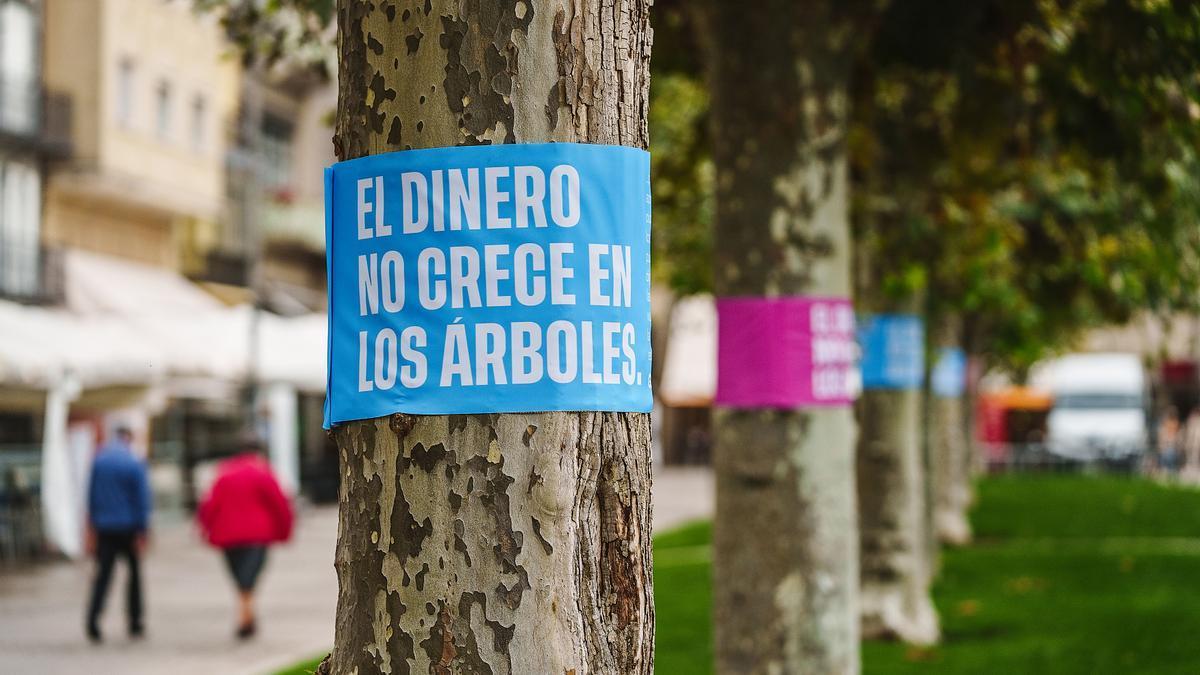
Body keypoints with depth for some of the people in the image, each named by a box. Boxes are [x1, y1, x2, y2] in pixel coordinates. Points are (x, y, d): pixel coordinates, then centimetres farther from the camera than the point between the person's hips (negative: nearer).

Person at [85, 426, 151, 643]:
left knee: (103, 574, 2)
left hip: (104, 528, 2)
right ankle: (135, 623, 14)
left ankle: (93, 618, -17)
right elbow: (142, 499, -8)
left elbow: (91, 496, 6)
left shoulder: (99, 460, 2)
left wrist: (91, 529, 13)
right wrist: (142, 533, -3)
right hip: (128, 527, -2)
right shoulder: (135, 464, -8)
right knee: (135, 571, 13)